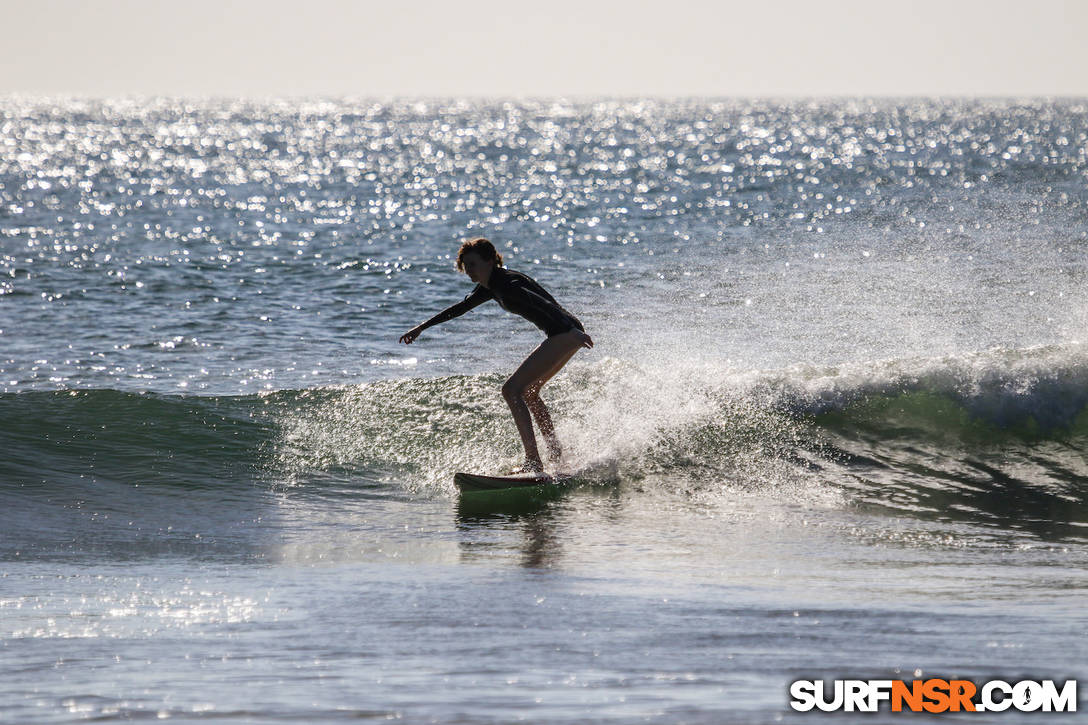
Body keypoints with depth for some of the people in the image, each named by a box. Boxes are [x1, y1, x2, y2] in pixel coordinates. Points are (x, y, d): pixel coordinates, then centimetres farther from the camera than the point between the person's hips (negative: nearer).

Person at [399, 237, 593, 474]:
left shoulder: (506, 283, -15)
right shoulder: (491, 287, 17)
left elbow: (543, 305, -29)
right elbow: (460, 308, 32)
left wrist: (573, 331, -42)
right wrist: (422, 327, 38)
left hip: (566, 333, -11)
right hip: (564, 337, 11)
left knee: (512, 390, -14)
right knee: (528, 392, 25)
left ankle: (533, 462, -21)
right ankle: (556, 456, 29)